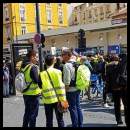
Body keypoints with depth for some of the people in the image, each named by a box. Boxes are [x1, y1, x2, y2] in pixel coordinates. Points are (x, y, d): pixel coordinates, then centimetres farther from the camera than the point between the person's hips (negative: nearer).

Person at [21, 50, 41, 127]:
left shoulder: (23, 66, 6)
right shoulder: (33, 67, -18)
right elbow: (37, 80, -23)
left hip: (26, 93, 8)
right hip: (34, 94, -8)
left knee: (27, 112, 20)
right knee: (33, 114, 3)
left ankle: (25, 125, 29)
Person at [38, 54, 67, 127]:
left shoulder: (42, 74, -4)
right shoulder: (58, 72, -6)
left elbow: (40, 86, -1)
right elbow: (61, 86, -8)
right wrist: (63, 99, -5)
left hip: (47, 100, 1)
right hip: (57, 99, 0)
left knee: (49, 120, 10)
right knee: (60, 119, 10)